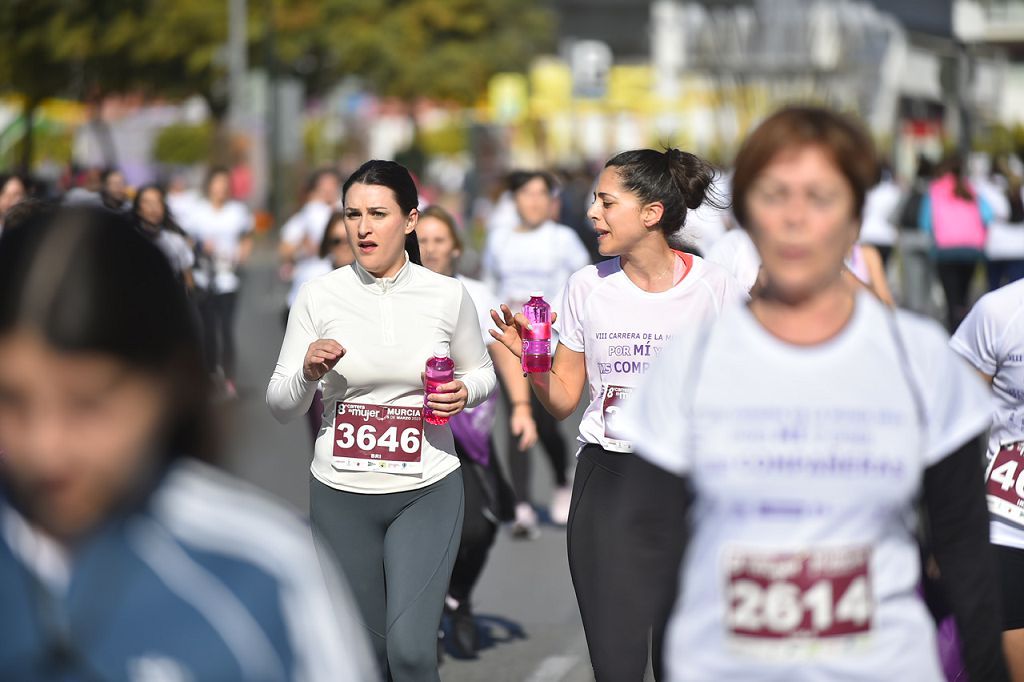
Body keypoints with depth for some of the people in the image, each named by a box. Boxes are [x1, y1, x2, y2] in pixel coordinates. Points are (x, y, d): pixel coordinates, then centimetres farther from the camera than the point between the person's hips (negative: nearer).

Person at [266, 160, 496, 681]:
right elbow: (280, 407, 0)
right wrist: (309, 373, -21)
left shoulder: (447, 295, -4)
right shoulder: (319, 295, -4)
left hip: (427, 491, -1)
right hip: (342, 495, 1)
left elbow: (482, 373, 13)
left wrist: (464, 393, -9)